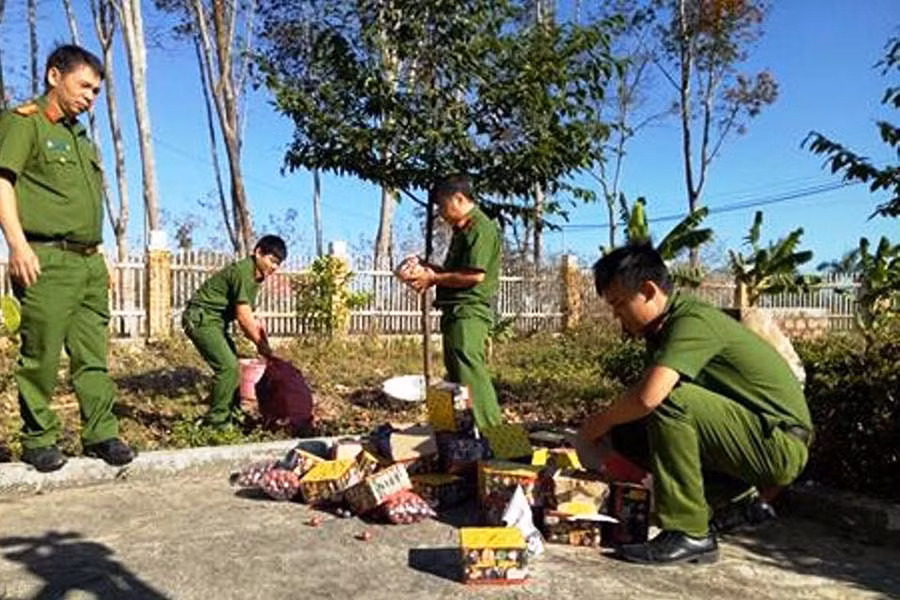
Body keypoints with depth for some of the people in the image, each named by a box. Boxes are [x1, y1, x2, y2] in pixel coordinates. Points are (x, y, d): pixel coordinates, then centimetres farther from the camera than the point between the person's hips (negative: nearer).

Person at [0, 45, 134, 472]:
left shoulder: (81, 139, 24)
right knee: (40, 356, -2)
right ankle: (38, 441, 8)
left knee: (94, 356, 5)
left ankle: (101, 434, 10)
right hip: (48, 259, -7)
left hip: (88, 261, 7)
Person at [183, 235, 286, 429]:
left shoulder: (255, 275, 10)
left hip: (215, 321, 10)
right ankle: (216, 422, -7)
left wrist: (263, 340, 4)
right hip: (201, 319, -10)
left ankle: (228, 416, 20)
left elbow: (249, 316, 14)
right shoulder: (243, 271, -21)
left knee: (232, 367, 10)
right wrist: (261, 344, -13)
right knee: (228, 366, -16)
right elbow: (243, 316, -22)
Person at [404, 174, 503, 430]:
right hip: (455, 312, 11)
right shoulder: (462, 230, 20)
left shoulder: (481, 228, -11)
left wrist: (434, 278, -11)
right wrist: (429, 269, 12)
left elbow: (475, 275, -20)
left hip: (469, 311, -11)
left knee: (470, 371, -14)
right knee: (456, 373, 14)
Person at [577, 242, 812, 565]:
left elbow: (647, 397, -35)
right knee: (628, 434, 4)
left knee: (669, 400, -29)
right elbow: (642, 406, 14)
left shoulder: (694, 321, -22)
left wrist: (600, 421, -17)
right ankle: (739, 498, 10)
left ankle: (688, 534, -18)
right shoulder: (662, 331, 8)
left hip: (781, 445, -9)